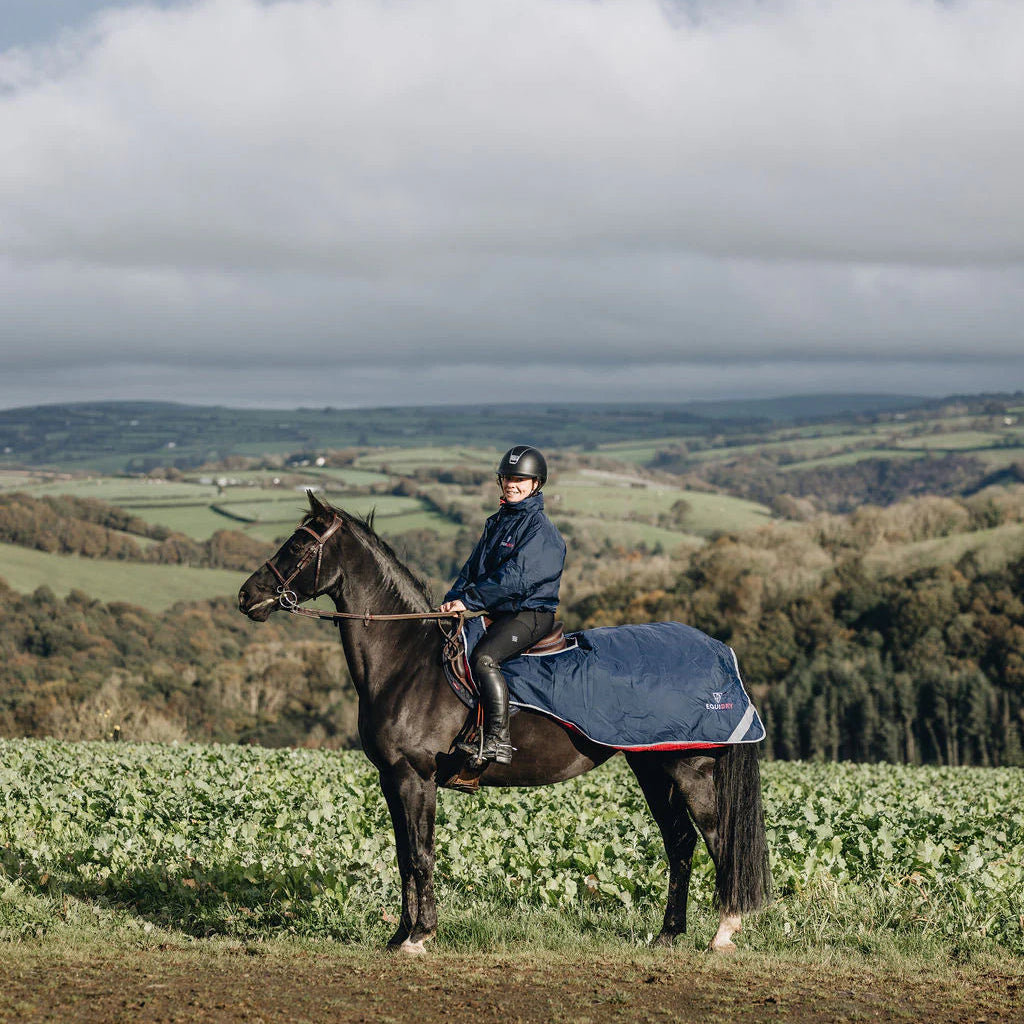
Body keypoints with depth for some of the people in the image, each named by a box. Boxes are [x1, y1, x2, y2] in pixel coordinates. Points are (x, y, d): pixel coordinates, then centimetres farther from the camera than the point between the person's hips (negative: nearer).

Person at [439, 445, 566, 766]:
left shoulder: (540, 529, -10)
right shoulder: (498, 522, 18)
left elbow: (515, 578, -20)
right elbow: (473, 568, 18)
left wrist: (469, 600, -23)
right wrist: (452, 600, 0)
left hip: (530, 615, -9)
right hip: (497, 613, 9)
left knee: (483, 657, -31)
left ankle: (498, 740, -33)